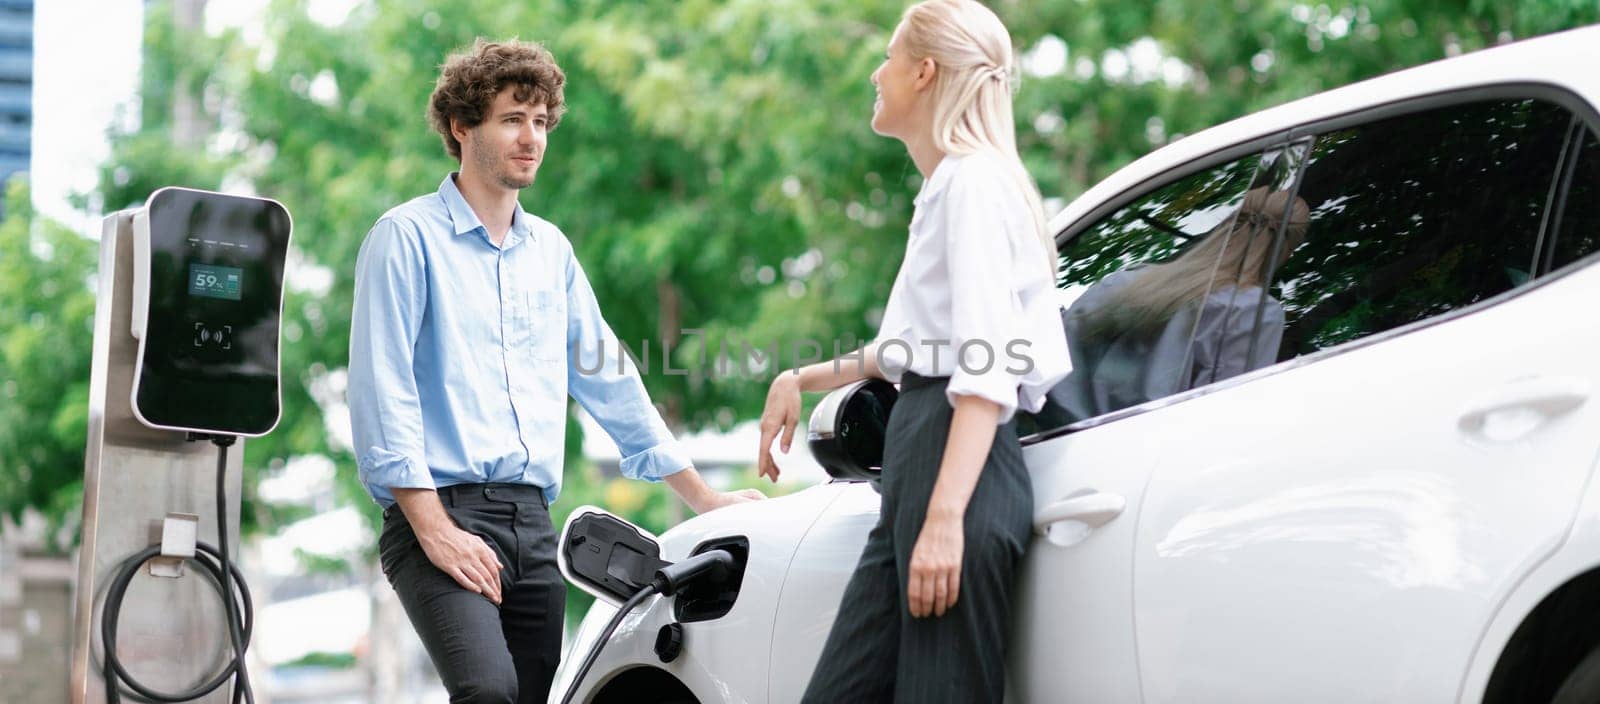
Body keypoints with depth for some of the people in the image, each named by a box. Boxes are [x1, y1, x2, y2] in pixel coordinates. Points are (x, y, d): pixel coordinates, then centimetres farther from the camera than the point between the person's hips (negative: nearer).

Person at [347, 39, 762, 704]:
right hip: (441, 508, -6)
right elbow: (382, 393, -9)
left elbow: (609, 382, 23)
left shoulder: (550, 250, 18)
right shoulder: (409, 237, -2)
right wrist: (435, 530, -16)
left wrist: (704, 499, 22)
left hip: (533, 523, 7)